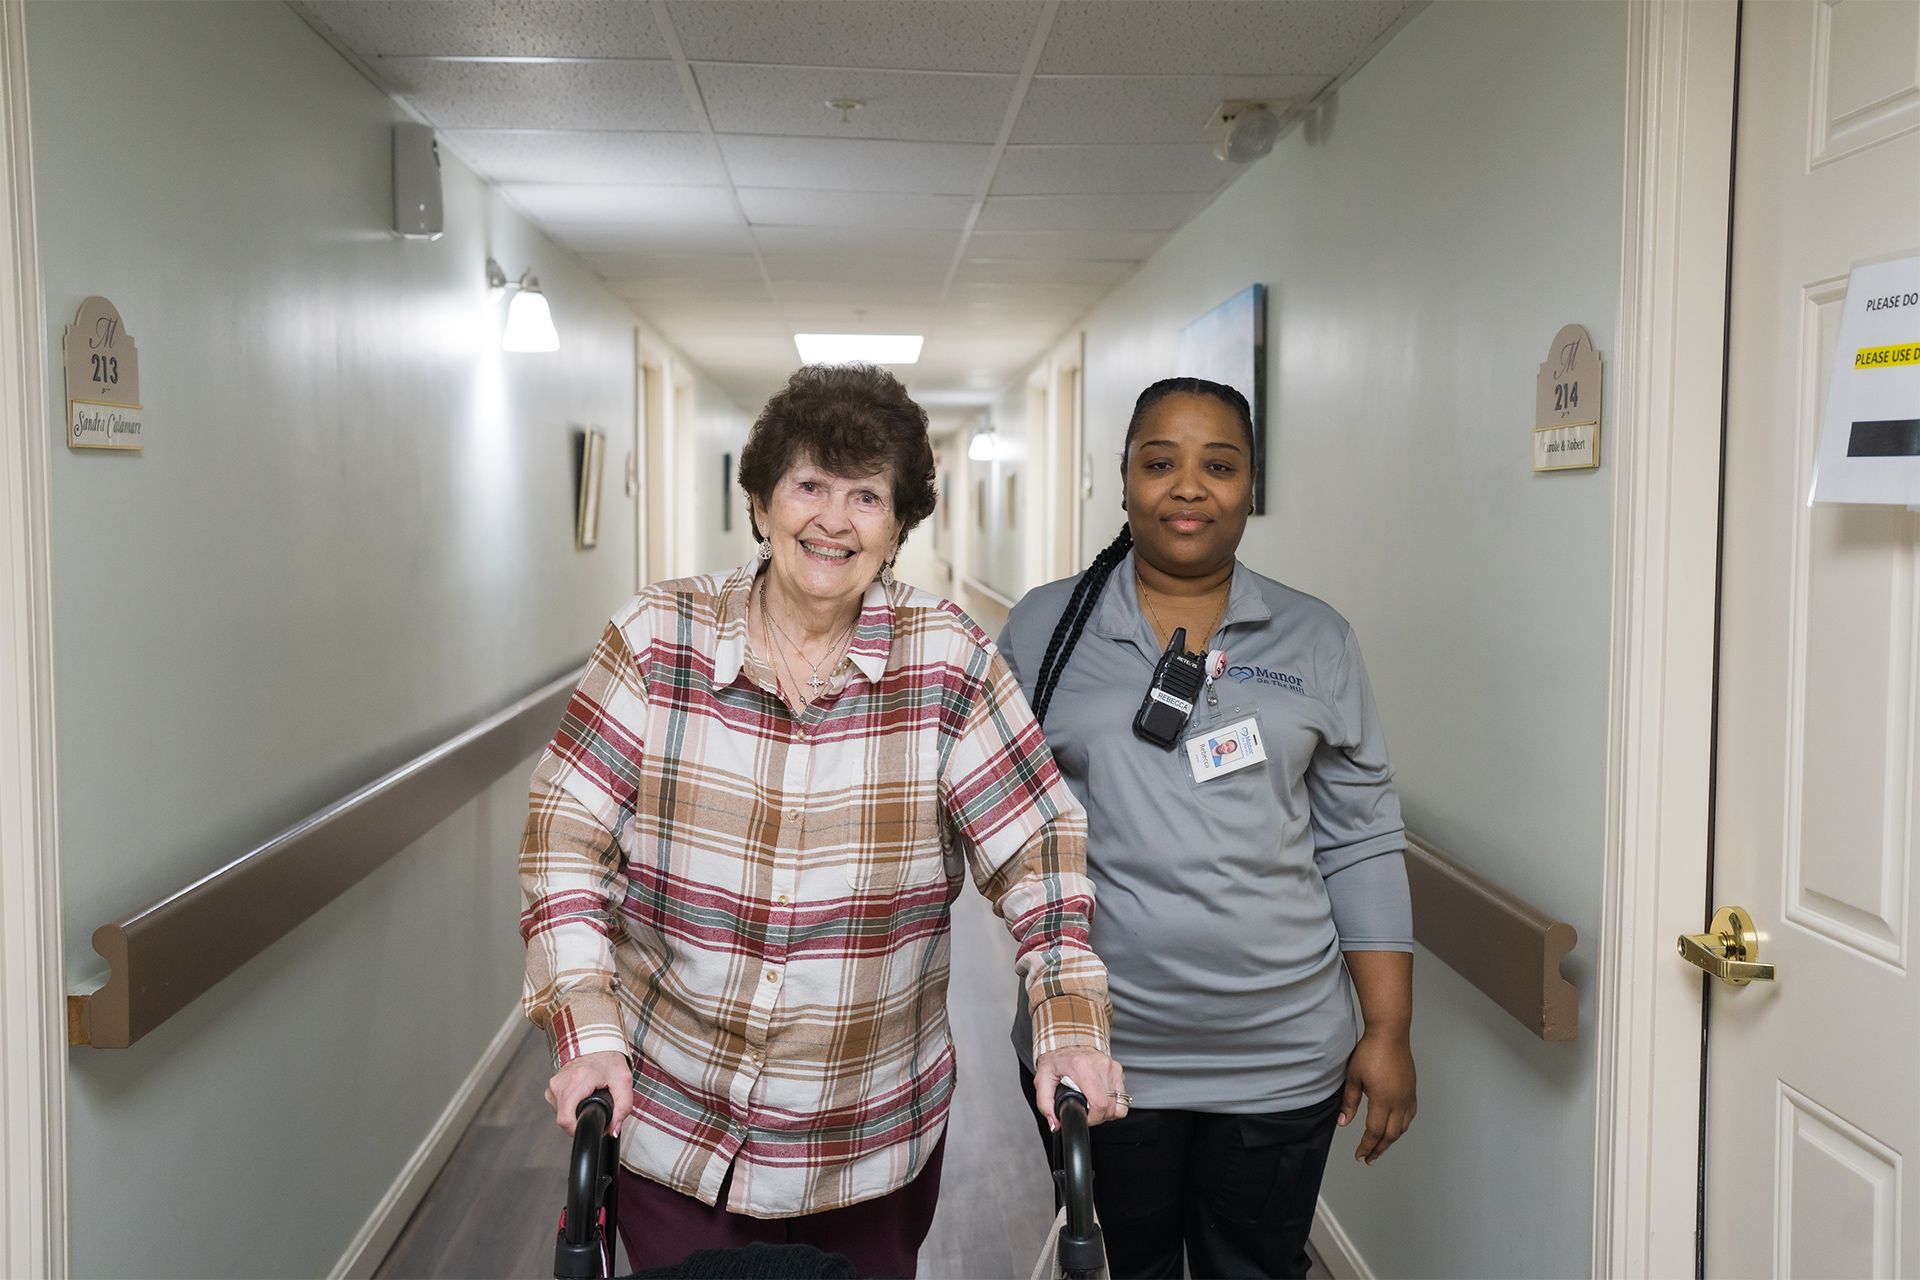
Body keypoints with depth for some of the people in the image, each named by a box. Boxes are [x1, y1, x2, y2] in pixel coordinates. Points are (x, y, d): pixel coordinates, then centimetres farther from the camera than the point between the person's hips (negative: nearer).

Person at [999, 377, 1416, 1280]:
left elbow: (1360, 844, 3)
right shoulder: (1044, 627, 1)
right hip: (1097, 1049, 0)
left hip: (1280, 1059, 1)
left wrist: (1388, 1030, 0)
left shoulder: (1315, 642, 3)